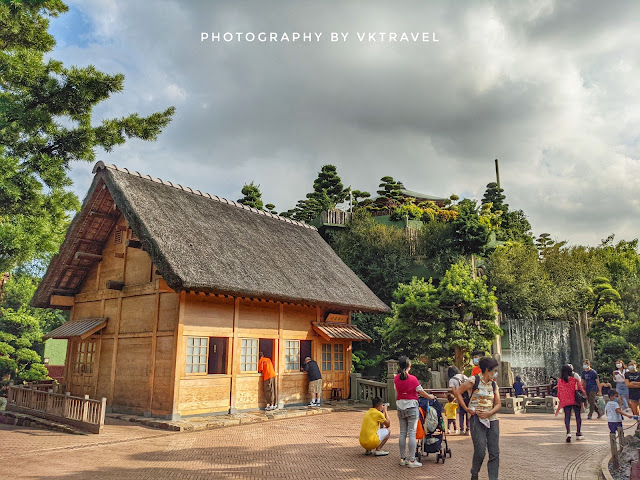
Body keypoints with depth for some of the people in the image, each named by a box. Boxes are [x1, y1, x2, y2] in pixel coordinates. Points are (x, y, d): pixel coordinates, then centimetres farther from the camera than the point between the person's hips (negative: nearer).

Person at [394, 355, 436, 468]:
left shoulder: (396, 378, 1)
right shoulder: (412, 378, -12)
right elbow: (421, 392, -4)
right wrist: (430, 396, 13)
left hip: (400, 406, 5)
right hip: (411, 406, -5)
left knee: (402, 433, 10)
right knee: (412, 433, -1)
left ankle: (403, 458, 15)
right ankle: (411, 460, -1)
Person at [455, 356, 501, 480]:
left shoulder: (494, 385, 10)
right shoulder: (474, 380, -6)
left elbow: (498, 404, 8)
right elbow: (458, 392, -3)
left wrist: (489, 413, -10)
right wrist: (466, 408, -7)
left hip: (492, 419, 5)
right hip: (477, 419, -5)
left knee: (495, 453, 1)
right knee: (480, 451, -7)